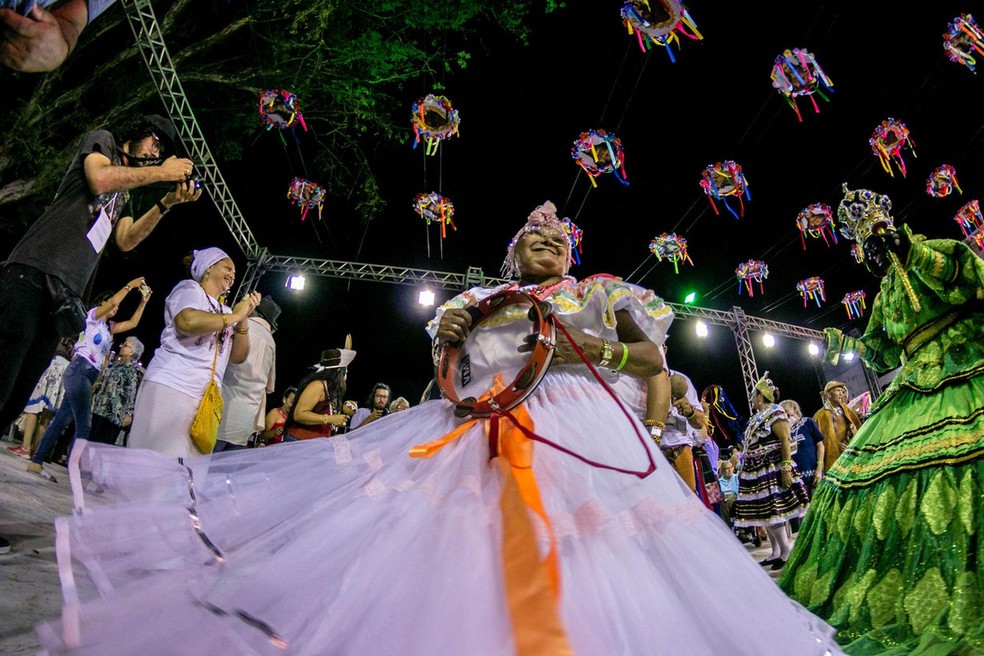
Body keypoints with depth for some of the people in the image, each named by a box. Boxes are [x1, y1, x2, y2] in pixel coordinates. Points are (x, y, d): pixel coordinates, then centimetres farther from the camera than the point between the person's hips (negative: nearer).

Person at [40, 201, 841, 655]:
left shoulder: (600, 292, 16)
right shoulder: (480, 298, 18)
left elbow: (654, 359, 12)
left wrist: (597, 351, -4)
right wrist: (446, 336, -4)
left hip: (577, 436, 0)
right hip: (476, 435, 1)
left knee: (577, 581, -12)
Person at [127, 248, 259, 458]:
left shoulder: (225, 312, 23)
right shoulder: (189, 288, 5)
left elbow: (238, 356, 16)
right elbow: (188, 322, -18)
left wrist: (244, 317, 6)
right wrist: (234, 315, -6)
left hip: (206, 399, 6)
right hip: (170, 387, -6)